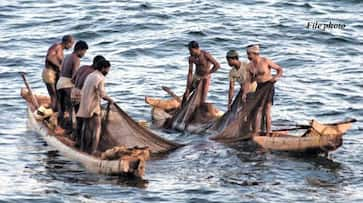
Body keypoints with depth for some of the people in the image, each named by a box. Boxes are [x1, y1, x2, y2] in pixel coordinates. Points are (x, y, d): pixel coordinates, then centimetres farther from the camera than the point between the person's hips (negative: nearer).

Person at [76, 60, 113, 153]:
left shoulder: (90, 76, 14)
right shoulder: (100, 78, -12)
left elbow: (83, 91, 17)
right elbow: (102, 94, -19)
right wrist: (110, 100, -3)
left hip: (84, 105, 8)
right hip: (93, 106, -8)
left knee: (86, 125, 16)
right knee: (95, 127, -2)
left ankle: (83, 146, 20)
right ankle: (92, 149, -4)